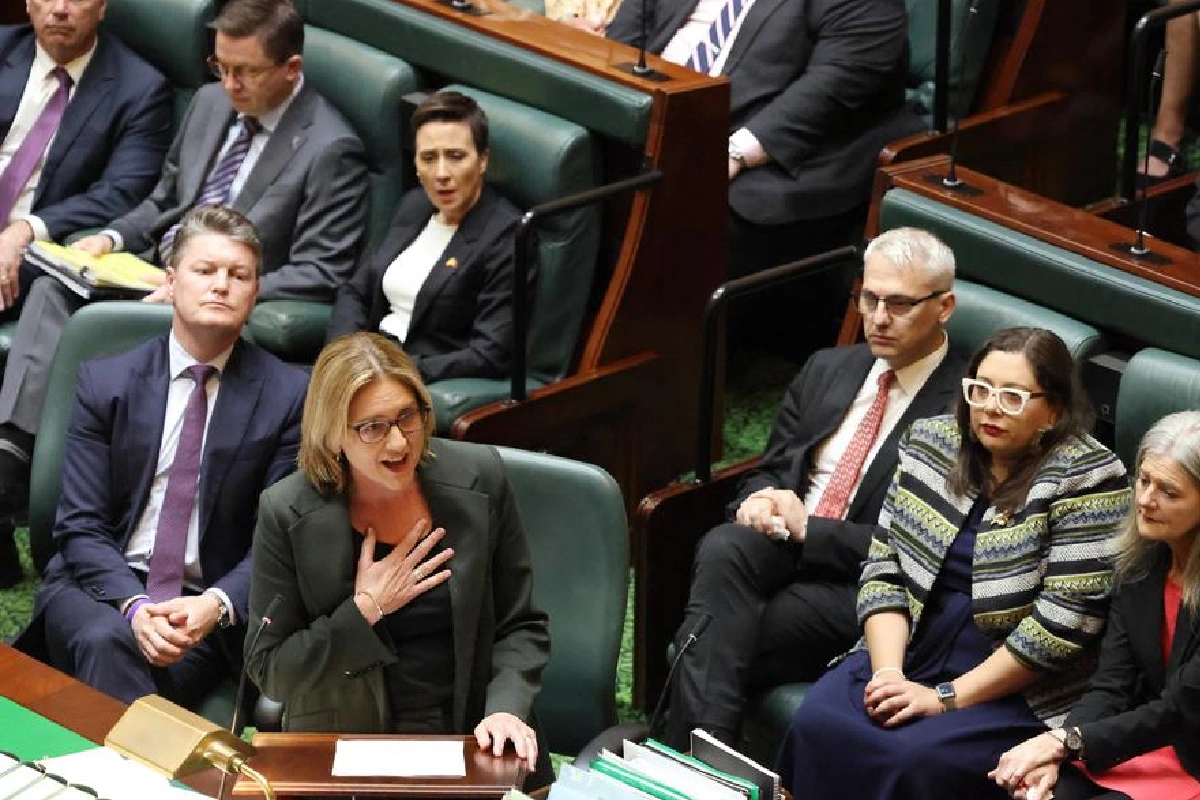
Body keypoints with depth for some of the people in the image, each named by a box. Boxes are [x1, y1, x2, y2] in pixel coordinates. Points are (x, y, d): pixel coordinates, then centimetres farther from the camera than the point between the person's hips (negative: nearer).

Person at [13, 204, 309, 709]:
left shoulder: (288, 396, 2)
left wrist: (217, 605, -20)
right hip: (104, 584, 1)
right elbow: (81, 525, 0)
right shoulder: (104, 381, 5)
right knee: (106, 641, -34)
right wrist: (134, 604, -20)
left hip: (208, 603, -1)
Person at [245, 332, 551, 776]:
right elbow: (267, 670, -1)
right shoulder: (286, 513, -6)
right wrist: (366, 610, -11)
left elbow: (521, 626, 6)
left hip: (469, 740, 2)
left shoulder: (478, 478, -1)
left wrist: (506, 710, -11)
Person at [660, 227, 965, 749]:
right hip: (777, 549, 6)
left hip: (859, 585, -6)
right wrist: (759, 501, -3)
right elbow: (770, 468, 23)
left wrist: (808, 528, -15)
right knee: (723, 547, -31)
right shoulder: (828, 370, 19)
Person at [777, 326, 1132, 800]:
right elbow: (883, 569, 7)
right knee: (815, 727, -22)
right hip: (906, 659, 5)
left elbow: (1064, 620, -16)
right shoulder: (931, 444, 8)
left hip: (1016, 691, -5)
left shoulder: (1085, 478, -10)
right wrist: (887, 672, -10)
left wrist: (946, 698, -16)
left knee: (912, 759, -30)